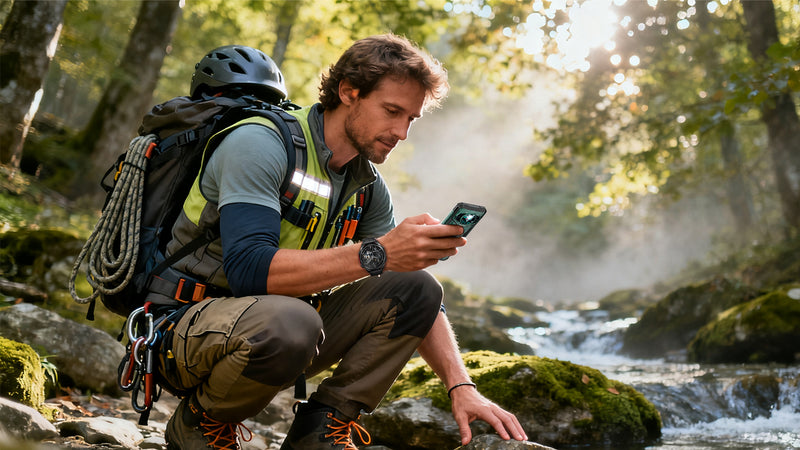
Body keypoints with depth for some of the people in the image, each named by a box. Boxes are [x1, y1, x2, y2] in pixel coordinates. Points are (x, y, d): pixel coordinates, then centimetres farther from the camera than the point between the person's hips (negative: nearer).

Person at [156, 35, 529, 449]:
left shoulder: (367, 185, 4)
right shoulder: (260, 145, -18)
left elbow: (414, 298, 3)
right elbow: (248, 268, -32)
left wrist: (461, 388, -12)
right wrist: (377, 254, -36)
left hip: (283, 326, 7)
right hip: (193, 324, -6)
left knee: (417, 289, -8)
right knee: (289, 321, -40)